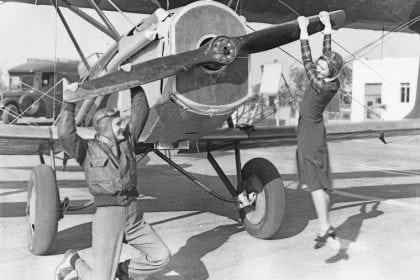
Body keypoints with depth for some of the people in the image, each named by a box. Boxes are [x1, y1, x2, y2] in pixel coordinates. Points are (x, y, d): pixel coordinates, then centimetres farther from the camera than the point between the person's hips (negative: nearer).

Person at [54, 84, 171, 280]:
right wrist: (69, 102, -12)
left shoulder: (126, 141, 12)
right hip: (107, 216, -5)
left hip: (134, 216, 6)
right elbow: (66, 135, -20)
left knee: (162, 257, 4)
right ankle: (74, 261, 22)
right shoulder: (87, 150, -1)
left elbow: (140, 109, 12)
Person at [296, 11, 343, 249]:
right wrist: (327, 27, 15)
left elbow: (306, 60, -19)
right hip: (316, 132, 9)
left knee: (314, 182, -9)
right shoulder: (333, 83, -3)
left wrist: (304, 31, -13)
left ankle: (324, 228, -9)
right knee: (320, 181, 14)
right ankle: (327, 226, 23)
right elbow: (328, 53, 8)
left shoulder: (321, 86, -24)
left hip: (309, 134, -9)